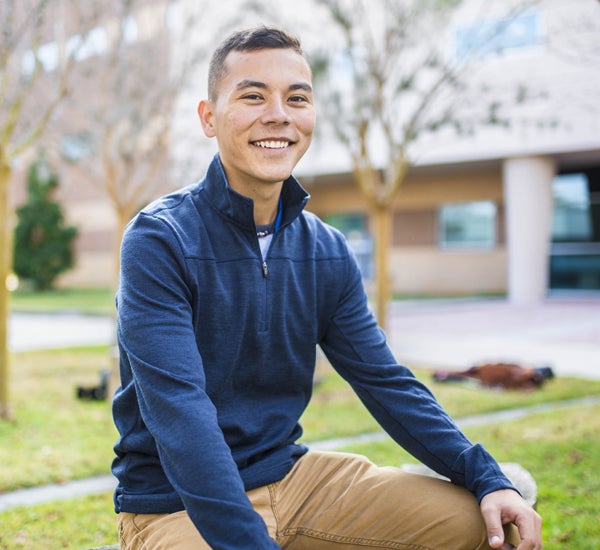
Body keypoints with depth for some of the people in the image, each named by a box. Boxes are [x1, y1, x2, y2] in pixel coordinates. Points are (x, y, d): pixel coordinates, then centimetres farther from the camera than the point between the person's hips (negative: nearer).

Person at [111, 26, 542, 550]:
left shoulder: (329, 254, 4)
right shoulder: (159, 241, -15)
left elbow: (387, 383, 4)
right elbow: (178, 412, -24)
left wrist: (487, 478, -9)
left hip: (291, 478, 6)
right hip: (177, 505, -5)